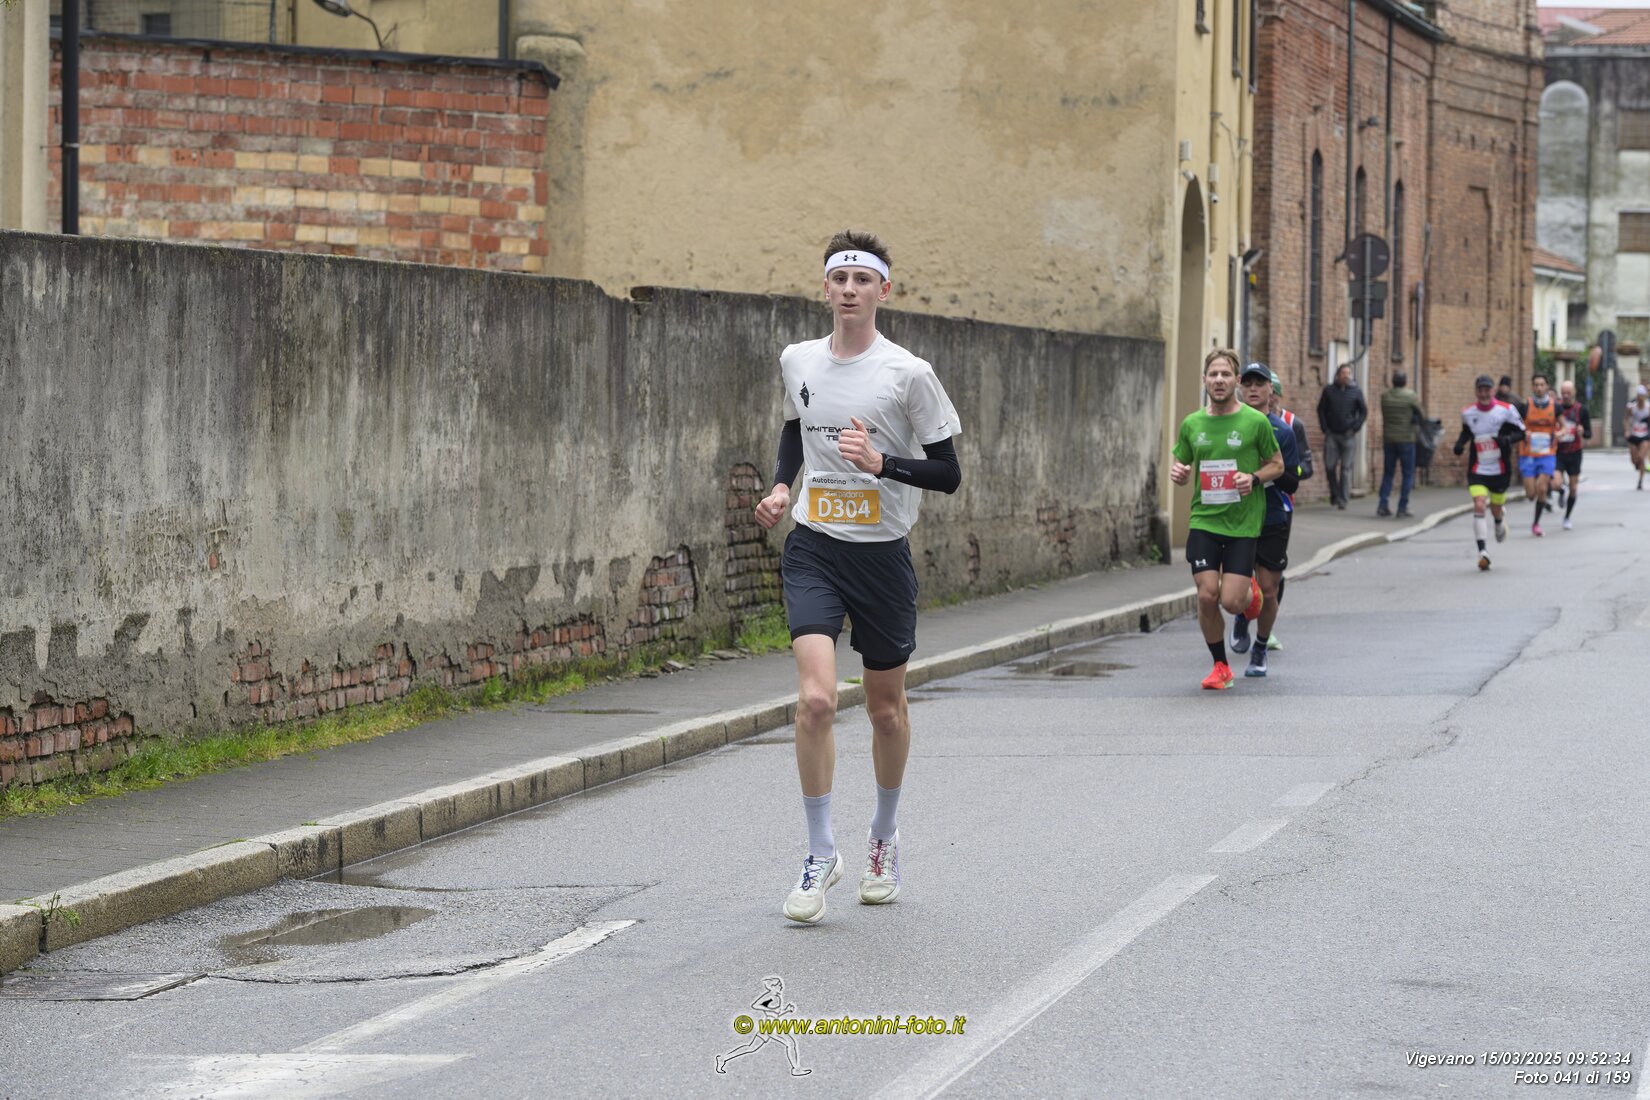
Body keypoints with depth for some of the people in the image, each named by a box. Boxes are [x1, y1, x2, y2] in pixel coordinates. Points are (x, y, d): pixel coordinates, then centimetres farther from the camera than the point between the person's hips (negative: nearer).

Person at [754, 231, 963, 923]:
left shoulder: (908, 373, -8)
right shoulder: (798, 362, 4)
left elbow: (948, 474, -6)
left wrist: (882, 462, -22)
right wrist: (782, 486, 7)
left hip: (883, 553, -1)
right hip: (814, 550, 1)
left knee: (886, 707, 11)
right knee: (815, 699, -16)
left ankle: (885, 838, 35)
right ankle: (820, 855, -5)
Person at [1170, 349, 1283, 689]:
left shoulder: (1255, 422, -4)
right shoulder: (1191, 424, 5)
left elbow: (1277, 464, 7)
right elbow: (1180, 465, 17)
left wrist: (1254, 477, -13)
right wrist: (1177, 473, -7)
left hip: (1243, 524, -2)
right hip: (1203, 522, 2)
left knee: (1231, 601, -9)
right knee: (1207, 596, -7)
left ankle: (1251, 591, 30)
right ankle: (1221, 667, 12)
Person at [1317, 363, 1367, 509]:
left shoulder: (1356, 392, 4)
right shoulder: (1329, 390, 5)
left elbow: (1364, 412, 8)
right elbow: (1321, 410, 8)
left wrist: (1355, 428, -3)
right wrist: (1325, 429, -2)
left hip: (1348, 435, -1)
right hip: (1331, 434, 1)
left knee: (1346, 468, -2)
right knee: (1330, 466, -2)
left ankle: (1342, 499, 1)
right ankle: (1334, 493, 17)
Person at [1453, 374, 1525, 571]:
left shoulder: (1506, 410, -9)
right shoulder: (1467, 413, 0)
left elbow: (1521, 431, -3)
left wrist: (1508, 439, -22)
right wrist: (1460, 442, -1)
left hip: (1500, 470, -1)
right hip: (1477, 470, 1)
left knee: (1496, 509, 12)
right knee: (1478, 506, -17)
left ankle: (1501, 517, 52)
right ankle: (1482, 551, -17)